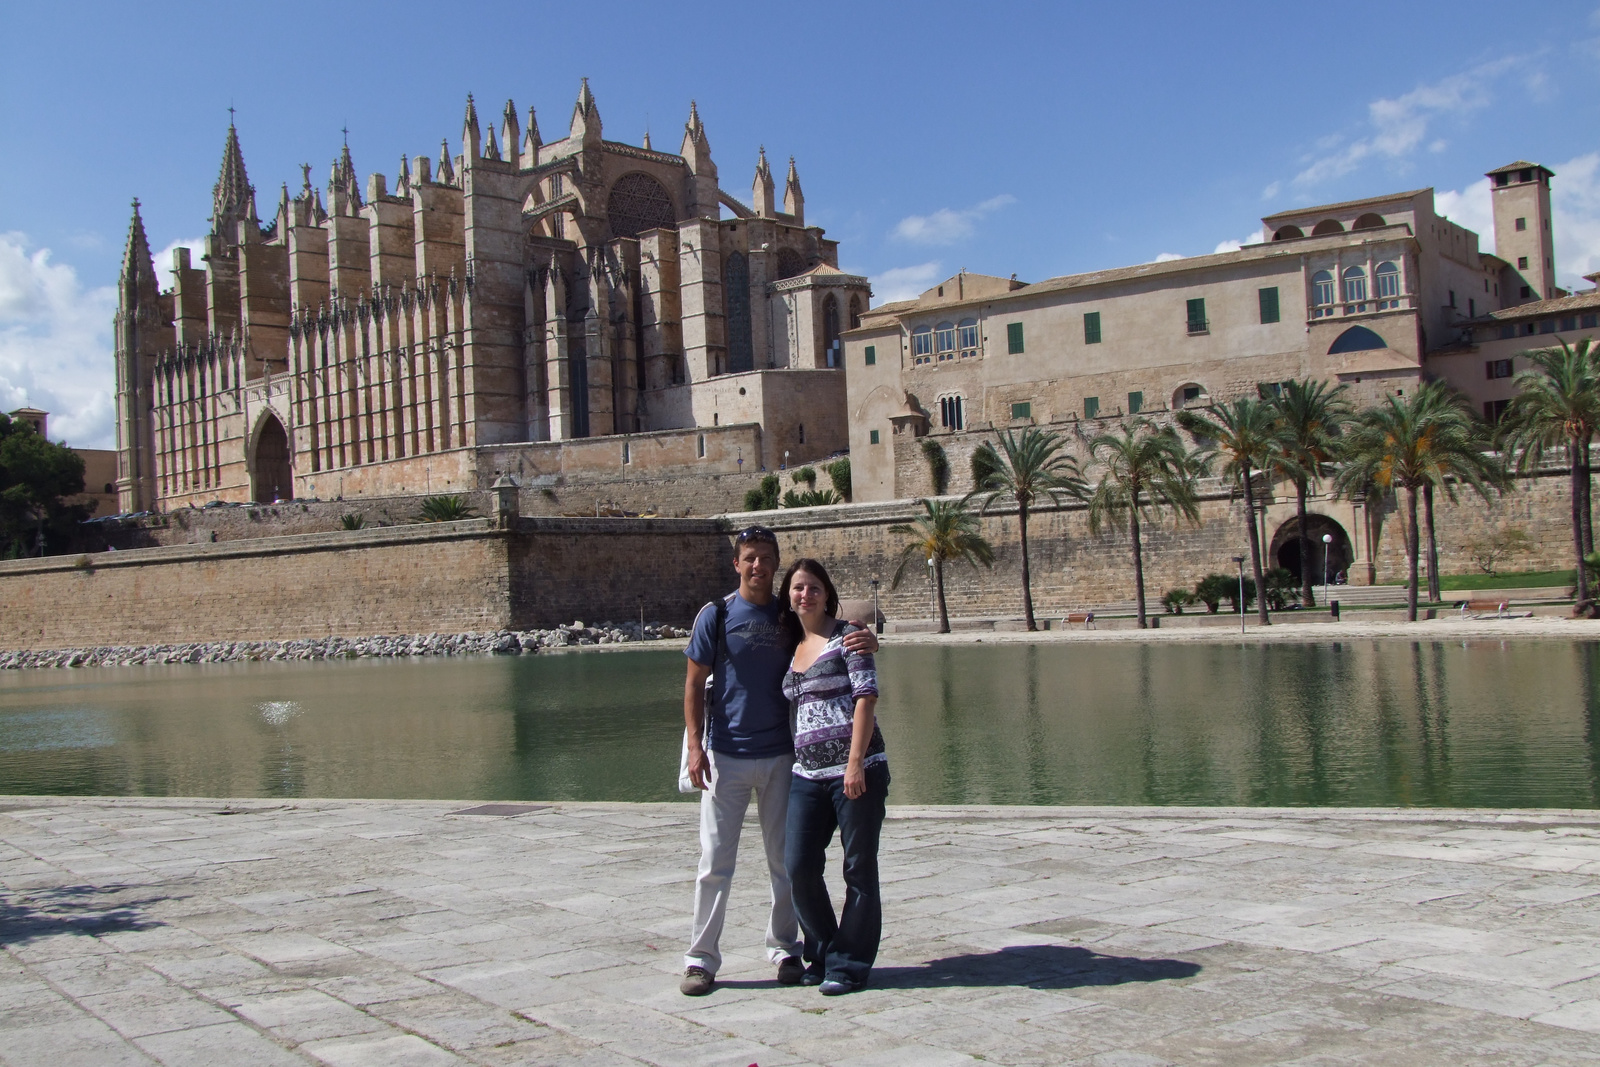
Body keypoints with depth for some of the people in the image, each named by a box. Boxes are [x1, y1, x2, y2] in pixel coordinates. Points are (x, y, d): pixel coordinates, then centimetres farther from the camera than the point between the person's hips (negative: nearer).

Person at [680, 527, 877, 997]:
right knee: (715, 861, -1)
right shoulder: (716, 615, -1)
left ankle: (785, 950, 21)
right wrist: (694, 746, -10)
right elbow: (694, 683, 0)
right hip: (726, 755, -2)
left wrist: (866, 642, -11)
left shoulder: (792, 617, 6)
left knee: (784, 859, 9)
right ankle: (701, 958, 9)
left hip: (780, 755, 3)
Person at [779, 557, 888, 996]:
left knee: (859, 869, 2)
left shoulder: (846, 635, -2)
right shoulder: (794, 646, 16)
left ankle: (848, 964, 12)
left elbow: (866, 696, -10)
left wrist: (855, 762, -18)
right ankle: (823, 953, 19)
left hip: (856, 769, -6)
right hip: (807, 774, 6)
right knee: (799, 866, 0)